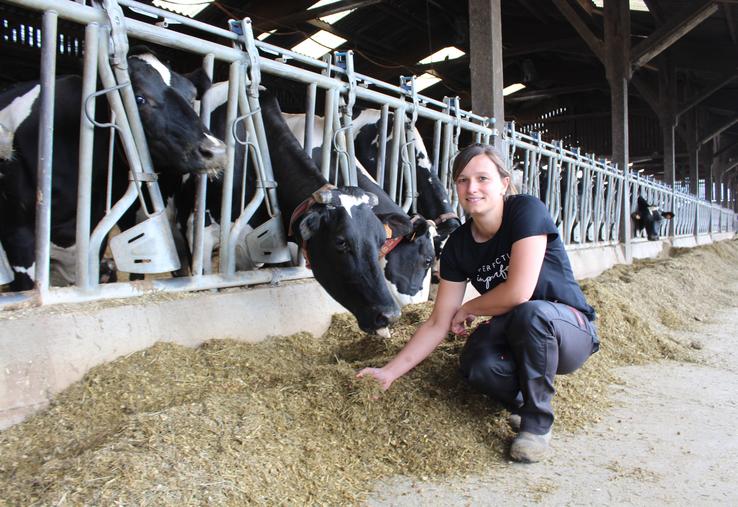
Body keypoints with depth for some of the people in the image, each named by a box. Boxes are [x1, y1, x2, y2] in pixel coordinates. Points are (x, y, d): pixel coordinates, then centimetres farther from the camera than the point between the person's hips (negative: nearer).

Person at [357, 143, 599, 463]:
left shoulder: (526, 211, -20)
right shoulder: (458, 245, -6)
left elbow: (518, 292, -30)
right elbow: (438, 324, -3)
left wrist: (466, 310, -11)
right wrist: (389, 372, -9)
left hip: (570, 330, -3)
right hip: (513, 337, 3)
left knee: (531, 313, -38)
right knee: (476, 365, -30)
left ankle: (537, 423, -15)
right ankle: (524, 401, 4)